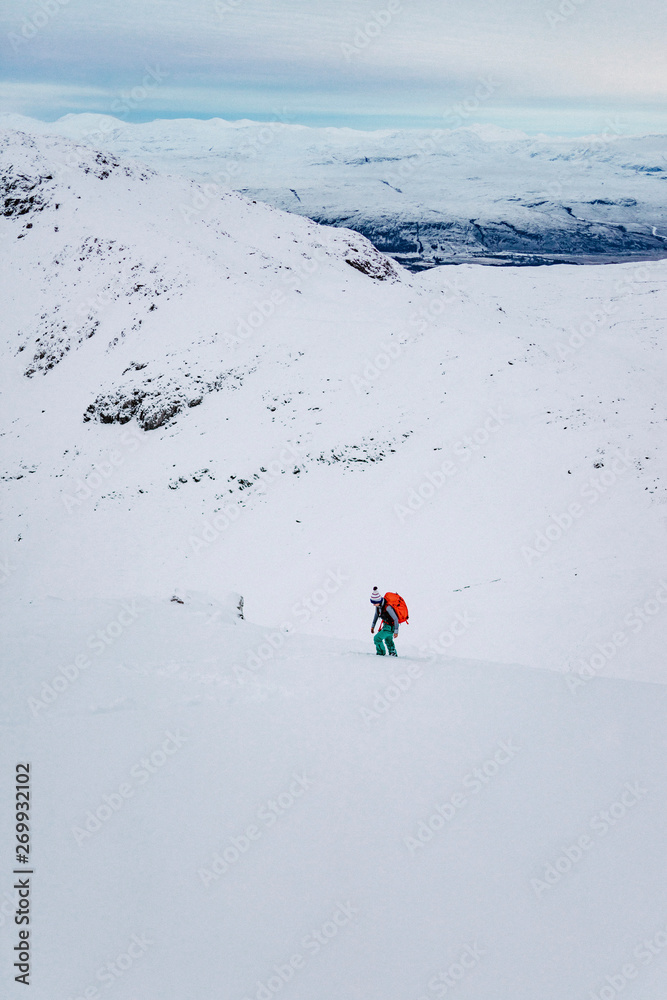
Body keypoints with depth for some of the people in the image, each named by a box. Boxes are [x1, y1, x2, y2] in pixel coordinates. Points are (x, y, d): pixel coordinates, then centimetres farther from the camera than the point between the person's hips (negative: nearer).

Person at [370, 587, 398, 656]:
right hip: (386, 625, 9)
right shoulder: (378, 604, -11)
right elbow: (376, 615, 8)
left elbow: (395, 619, -28)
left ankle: (381, 653, 4)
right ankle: (393, 653, 47)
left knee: (377, 638, -14)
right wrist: (373, 626, 12)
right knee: (388, 640, 28)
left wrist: (396, 631, -24)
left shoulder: (387, 607, -36)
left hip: (391, 627, -9)